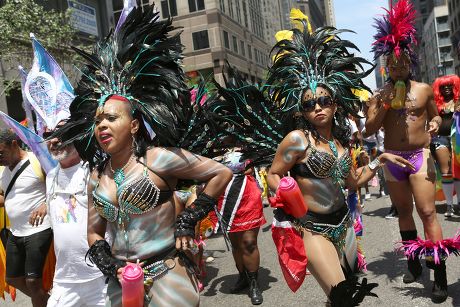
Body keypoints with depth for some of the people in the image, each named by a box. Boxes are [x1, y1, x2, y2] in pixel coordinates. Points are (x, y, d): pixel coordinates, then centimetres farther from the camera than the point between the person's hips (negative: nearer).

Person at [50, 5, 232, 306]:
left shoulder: (158, 158, -12)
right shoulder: (97, 176, 5)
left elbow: (222, 173, -8)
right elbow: (94, 231, 15)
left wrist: (189, 219, -8)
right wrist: (107, 264, -3)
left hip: (167, 275, -5)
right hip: (121, 282, 6)